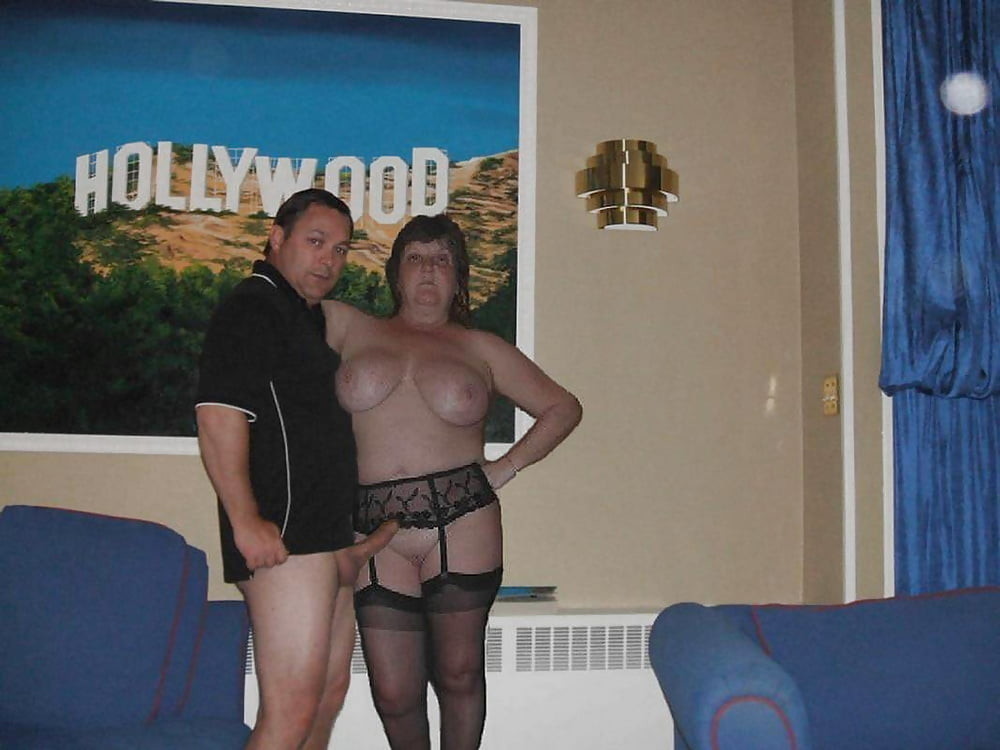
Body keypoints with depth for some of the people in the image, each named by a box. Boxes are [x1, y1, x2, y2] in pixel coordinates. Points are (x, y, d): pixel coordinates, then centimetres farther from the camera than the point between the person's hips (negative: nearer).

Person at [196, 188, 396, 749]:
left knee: (330, 694, 17)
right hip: (285, 537, -10)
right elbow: (218, 415, -20)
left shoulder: (308, 317, 23)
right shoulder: (254, 308, -8)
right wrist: (245, 521, -25)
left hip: (328, 536, 11)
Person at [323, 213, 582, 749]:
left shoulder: (480, 349, 11)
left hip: (460, 524, -1)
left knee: (459, 674, 8)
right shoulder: (352, 329, 14)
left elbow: (562, 408, 15)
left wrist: (506, 468, 7)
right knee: (393, 692, 5)